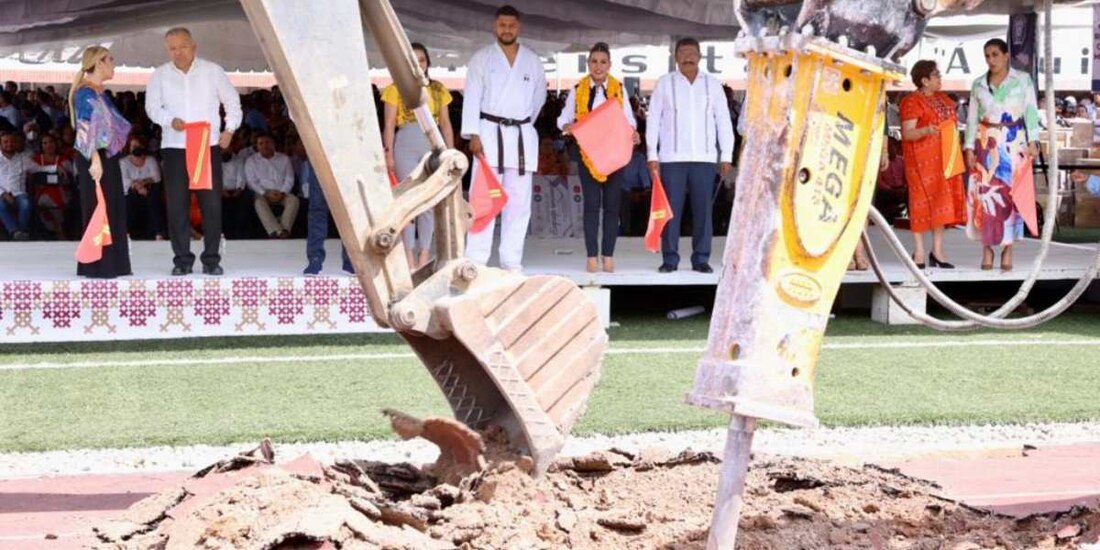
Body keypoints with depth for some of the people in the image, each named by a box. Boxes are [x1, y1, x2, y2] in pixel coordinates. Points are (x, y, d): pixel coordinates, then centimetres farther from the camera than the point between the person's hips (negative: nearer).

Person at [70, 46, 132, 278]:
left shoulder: (99, 93, 17)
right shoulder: (86, 93, -11)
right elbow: (85, 129, -18)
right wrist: (95, 159, -24)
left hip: (107, 157, 9)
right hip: (95, 159, -9)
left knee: (112, 211, 11)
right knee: (98, 210, -6)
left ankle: (112, 264, 15)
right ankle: (98, 266, -3)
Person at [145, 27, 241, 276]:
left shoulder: (212, 71, 6)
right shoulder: (160, 75, 7)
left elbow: (232, 101, 14)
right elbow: (152, 107, 7)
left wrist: (230, 129, 4)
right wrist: (170, 120, -11)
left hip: (209, 145, -1)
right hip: (174, 146, 1)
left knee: (212, 203, -2)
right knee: (177, 204, -1)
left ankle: (211, 259, 5)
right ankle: (182, 259, 7)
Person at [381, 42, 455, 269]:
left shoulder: (438, 89, 15)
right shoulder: (396, 89, 6)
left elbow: (446, 124, 14)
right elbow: (389, 125, 2)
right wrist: (388, 152, -7)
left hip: (433, 144, 3)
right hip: (406, 143, -3)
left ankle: (425, 253, 7)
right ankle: (409, 254, -3)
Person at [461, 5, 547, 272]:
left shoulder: (532, 61, 11)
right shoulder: (482, 58, 4)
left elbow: (538, 97, 19)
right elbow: (472, 97, -2)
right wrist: (473, 134, -11)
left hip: (521, 136, 3)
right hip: (489, 133, -3)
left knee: (518, 201, 4)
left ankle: (512, 261, 9)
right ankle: (476, 260, -7)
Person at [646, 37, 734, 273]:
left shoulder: (712, 84, 9)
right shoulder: (665, 83, 6)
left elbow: (723, 121, 9)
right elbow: (653, 120, 4)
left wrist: (726, 156, 3)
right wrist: (652, 156, -2)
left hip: (704, 158, 1)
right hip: (672, 158, -1)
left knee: (703, 210, 1)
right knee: (671, 209, -2)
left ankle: (701, 259, 8)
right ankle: (670, 259, 4)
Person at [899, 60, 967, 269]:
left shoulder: (942, 98, 15)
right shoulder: (912, 102, -11)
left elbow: (951, 123, 25)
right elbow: (907, 134, -16)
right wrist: (926, 131, -35)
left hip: (944, 158, 8)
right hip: (922, 158, -8)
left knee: (942, 200, 7)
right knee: (923, 199, -5)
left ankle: (937, 250, 13)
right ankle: (919, 251, 0)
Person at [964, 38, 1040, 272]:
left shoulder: (1023, 80, 4)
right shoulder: (978, 84, 9)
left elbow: (1031, 111, 0)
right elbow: (972, 118, 9)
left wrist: (1033, 141, -9)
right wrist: (969, 147, 2)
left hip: (1014, 143, -2)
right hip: (986, 144, 2)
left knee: (1011, 193, -4)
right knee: (984, 193, -3)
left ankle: (1007, 249, 0)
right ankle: (987, 248, 3)